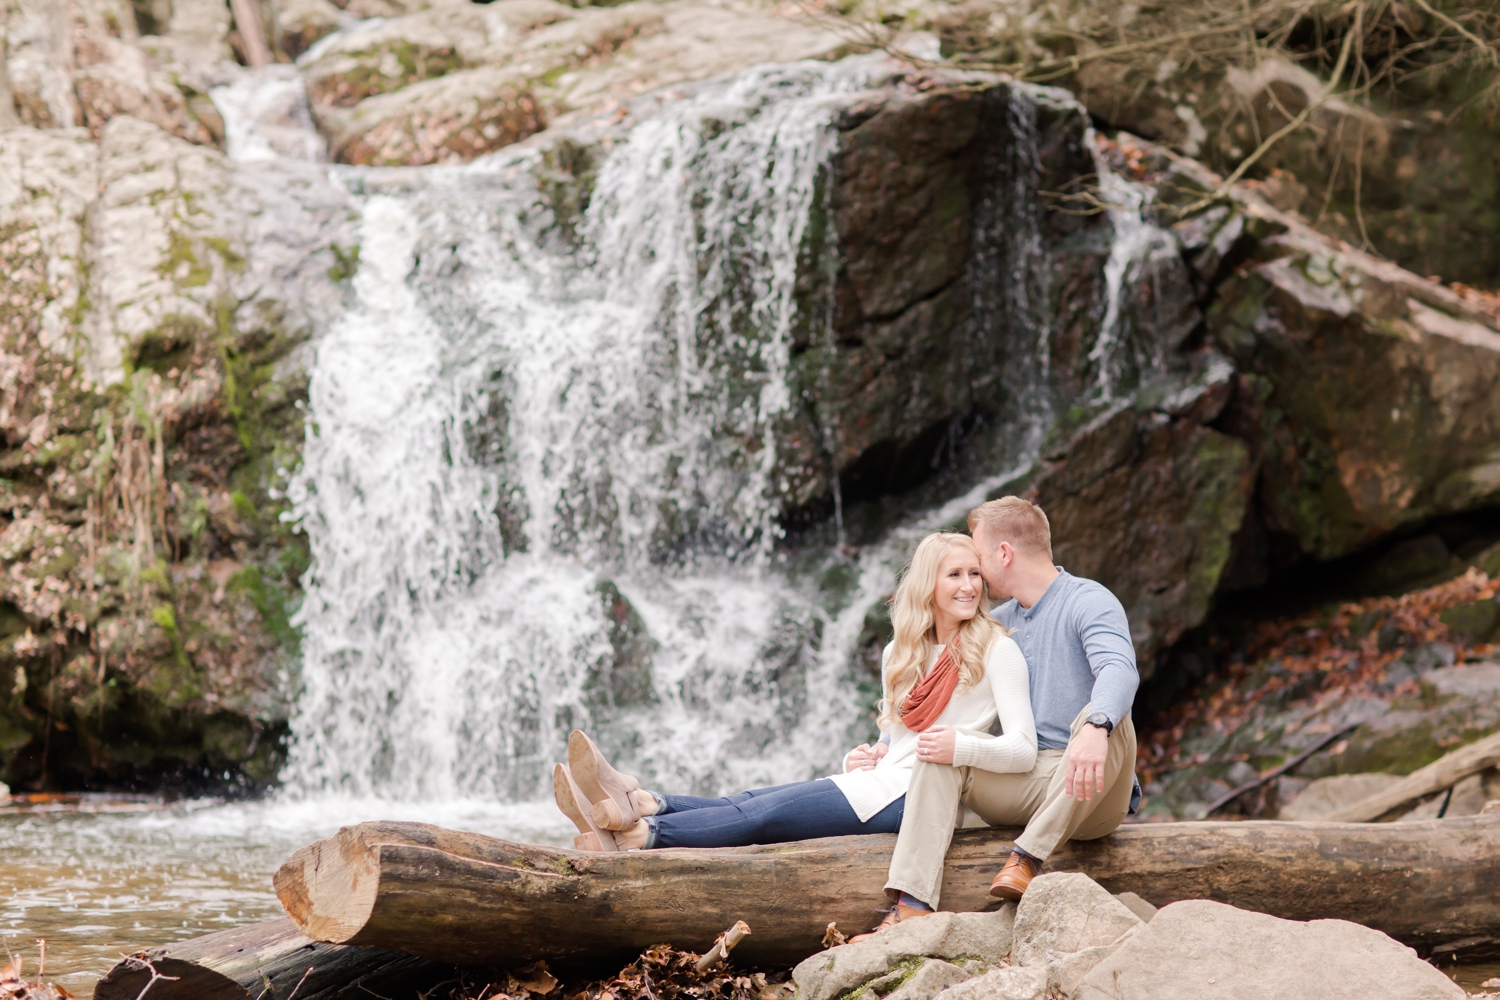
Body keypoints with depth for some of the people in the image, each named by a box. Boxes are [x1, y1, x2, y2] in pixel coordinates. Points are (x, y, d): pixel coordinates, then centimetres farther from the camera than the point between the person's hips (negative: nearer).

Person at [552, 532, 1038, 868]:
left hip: (917, 794, -8)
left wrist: (959, 747, -31)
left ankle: (635, 834, -30)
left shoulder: (996, 650, -3)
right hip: (879, 779, 8)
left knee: (761, 814, -20)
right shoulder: (901, 653, 18)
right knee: (747, 804, -14)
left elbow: (1023, 750, -12)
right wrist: (861, 757, 3)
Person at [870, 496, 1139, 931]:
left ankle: (1027, 859, -36)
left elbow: (1119, 669, -27)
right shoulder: (999, 622, 18)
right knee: (938, 749, -13)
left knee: (1103, 717, -34)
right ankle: (912, 905, -31)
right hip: (1021, 788, 6)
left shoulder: (1087, 601, -7)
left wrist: (1096, 729, -48)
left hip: (1085, 797, -6)